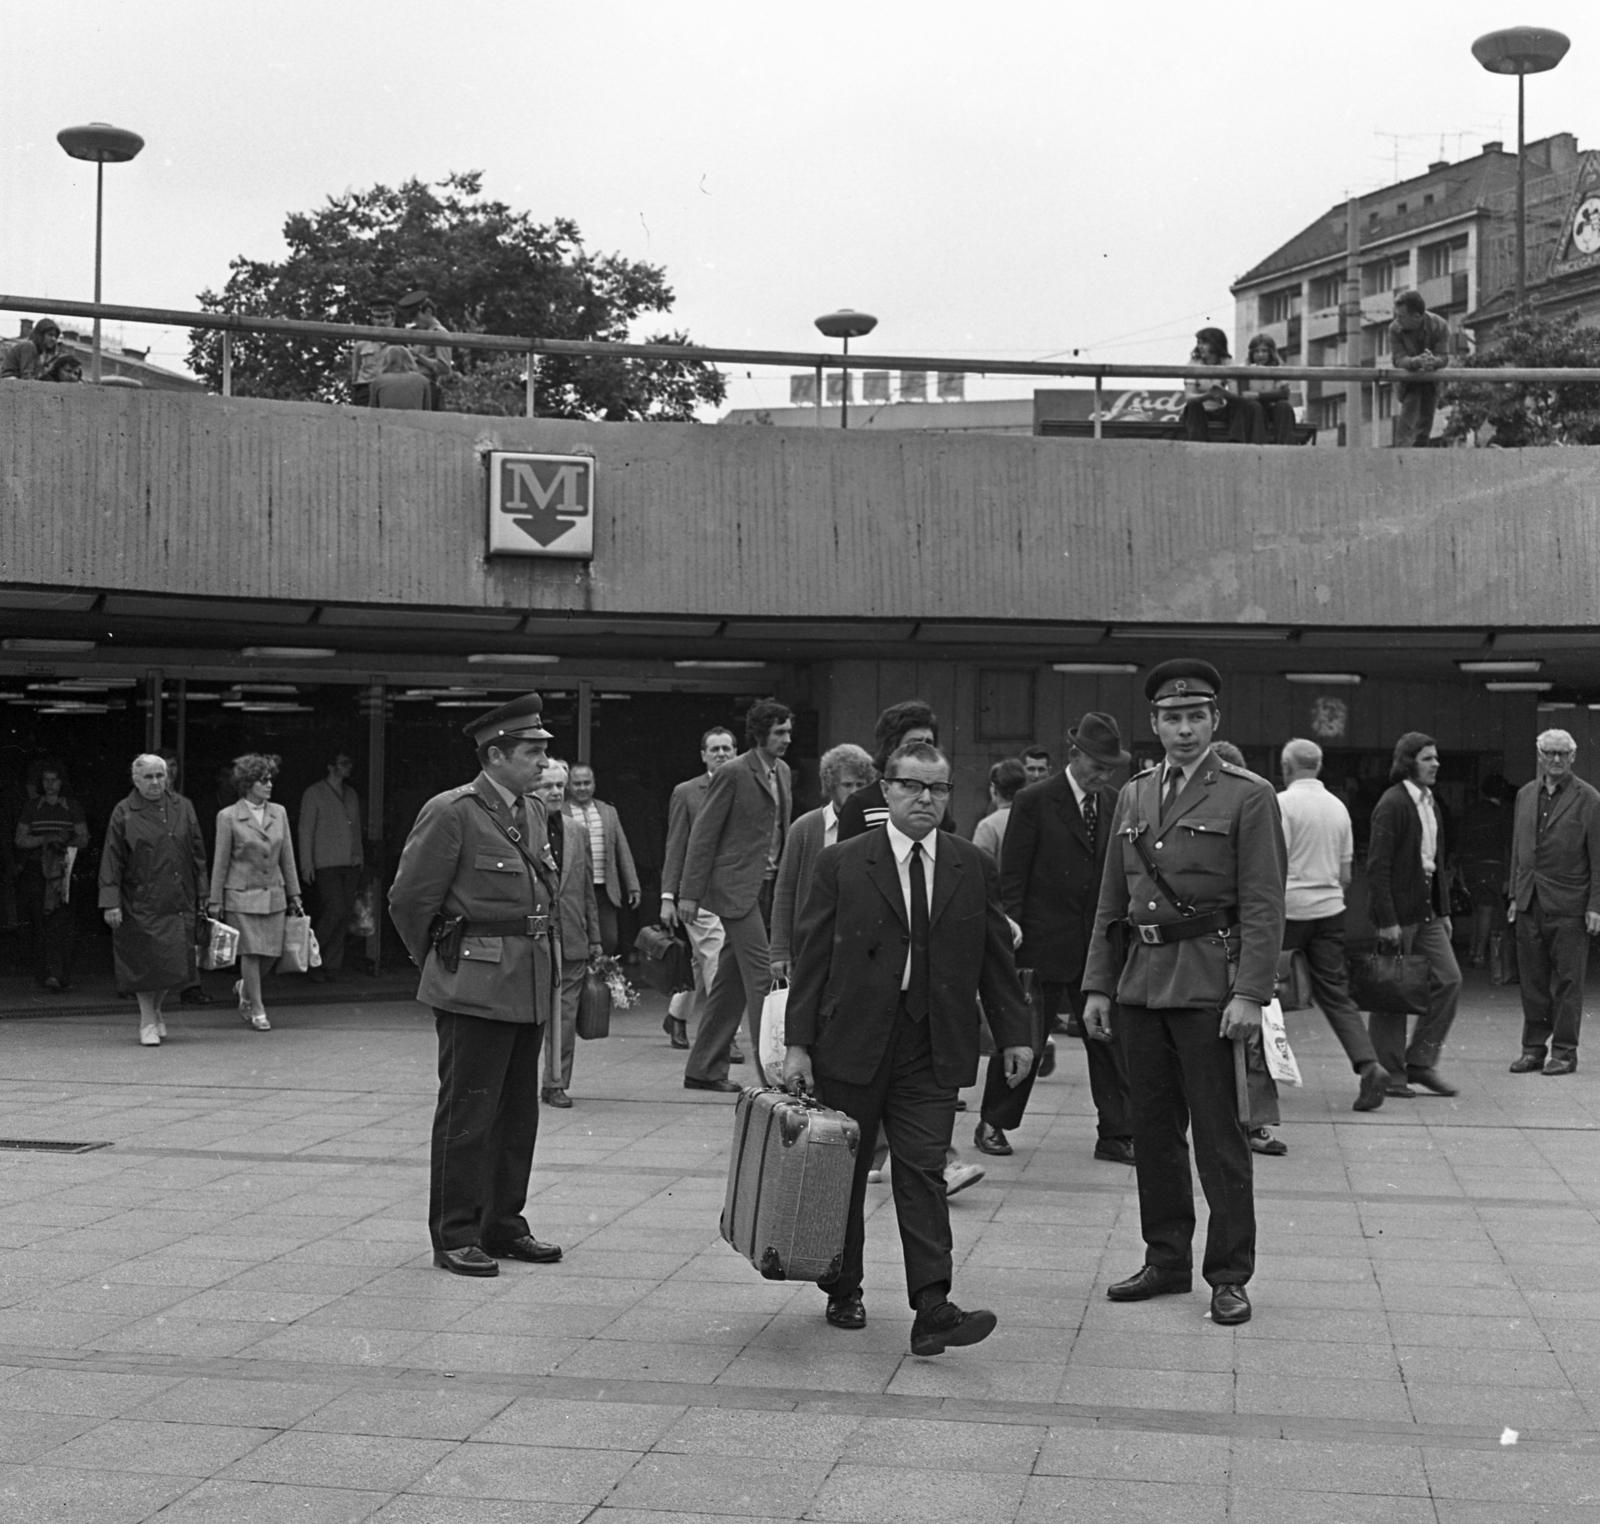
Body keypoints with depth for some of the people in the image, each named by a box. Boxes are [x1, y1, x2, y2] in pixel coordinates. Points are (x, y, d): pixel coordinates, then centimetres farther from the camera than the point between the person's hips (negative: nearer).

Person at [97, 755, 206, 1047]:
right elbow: (112, 861, -4)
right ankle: (148, 1021, 12)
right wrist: (110, 902, -11)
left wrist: (203, 894, 6)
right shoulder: (124, 813, -2)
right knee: (145, 961, -2)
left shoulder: (182, 808, 7)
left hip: (178, 900, 3)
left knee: (175, 962, 4)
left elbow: (197, 853, 10)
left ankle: (156, 1009, 28)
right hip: (140, 901, -3)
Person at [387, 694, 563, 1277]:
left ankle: (503, 1227, 23)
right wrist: (440, 965, 4)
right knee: (467, 1114, -3)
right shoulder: (451, 812, -11)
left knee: (518, 1113, 13)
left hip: (531, 987, 8)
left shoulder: (533, 812, 14)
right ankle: (455, 1238, 5)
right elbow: (409, 899, -7)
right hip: (475, 988, -8)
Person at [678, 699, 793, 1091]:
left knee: (732, 981, 11)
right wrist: (689, 892, -11)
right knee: (760, 974, -10)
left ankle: (704, 1069, 18)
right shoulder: (734, 773, -10)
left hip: (767, 886, 8)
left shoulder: (782, 771, 13)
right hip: (737, 886, -8)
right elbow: (703, 834, -9)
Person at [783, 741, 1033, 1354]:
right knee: (844, 1171, 9)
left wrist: (1015, 1033, 7)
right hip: (851, 1044, -1)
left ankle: (932, 1309, -8)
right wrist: (798, 1043, -6)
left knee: (923, 1172, -5)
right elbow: (812, 957, -2)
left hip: (932, 1050, 1)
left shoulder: (974, 868, 6)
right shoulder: (841, 863, -1)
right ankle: (843, 1292, 25)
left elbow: (996, 958, 11)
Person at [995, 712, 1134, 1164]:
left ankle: (1116, 1135, 10)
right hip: (1044, 941, -4)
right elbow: (1011, 877, -5)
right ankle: (993, 1124, 20)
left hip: (1099, 944, 4)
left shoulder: (1114, 803, 8)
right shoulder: (1035, 802, -6)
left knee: (1109, 1040, 3)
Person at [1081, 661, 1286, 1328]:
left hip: (1209, 987, -6)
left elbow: (1264, 905, -9)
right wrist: (1098, 984, 10)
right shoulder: (1132, 796, 14)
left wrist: (1250, 993, -16)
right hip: (1142, 982, 6)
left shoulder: (1248, 796, -3)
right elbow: (1111, 900, 16)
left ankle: (1229, 1276, 9)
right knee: (1153, 1130, 12)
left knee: (1219, 1136, -1)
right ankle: (1166, 1259, 24)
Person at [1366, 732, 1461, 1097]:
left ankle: (1420, 1062, 12)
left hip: (1426, 909, 8)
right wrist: (1386, 921, -20)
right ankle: (1389, 1073, 10)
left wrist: (1443, 910, 14)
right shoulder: (1392, 804, -13)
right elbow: (1377, 866, -17)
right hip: (1398, 909, -8)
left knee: (1449, 979, 2)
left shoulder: (1429, 802, 13)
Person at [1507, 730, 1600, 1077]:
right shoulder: (1525, 795, 13)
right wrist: (1515, 895, 12)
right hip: (1530, 903, 5)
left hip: (1568, 905, -5)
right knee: (1532, 981, 8)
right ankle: (1533, 1048, 16)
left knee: (1567, 981, 0)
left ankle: (1564, 1052, 7)